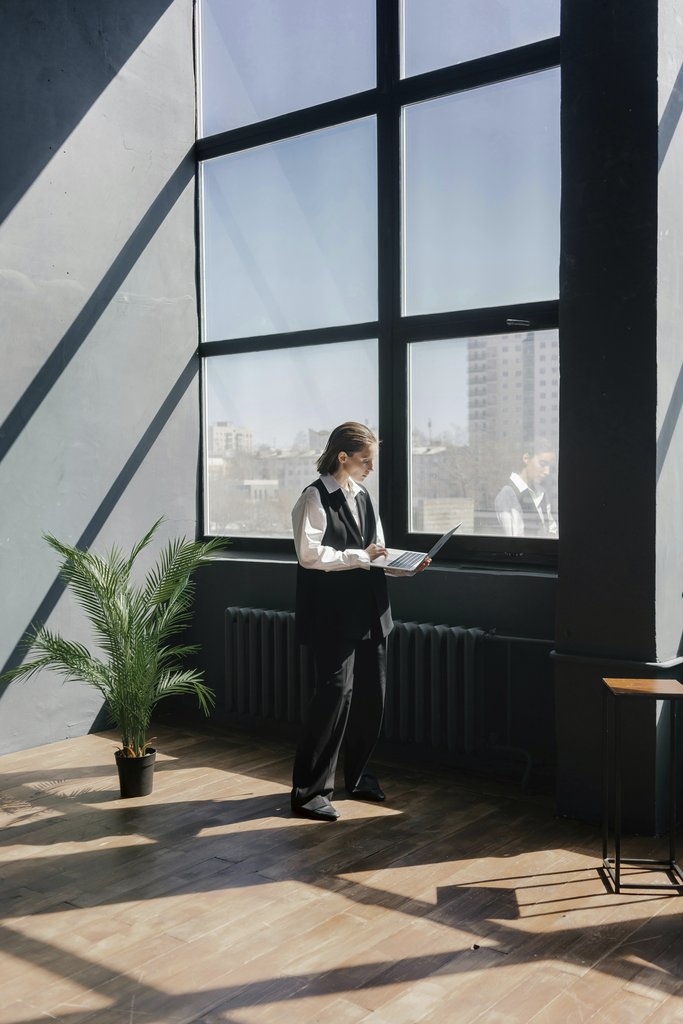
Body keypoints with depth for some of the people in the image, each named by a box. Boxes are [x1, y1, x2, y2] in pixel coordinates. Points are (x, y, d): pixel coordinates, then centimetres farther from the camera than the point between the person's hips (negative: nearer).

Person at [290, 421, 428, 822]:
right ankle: (310, 790, 2)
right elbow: (310, 554, -17)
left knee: (371, 695, 11)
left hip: (369, 612, 8)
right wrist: (361, 556, -16)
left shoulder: (363, 496, 16)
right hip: (334, 615, -8)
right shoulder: (315, 498, -7)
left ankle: (357, 775, 29)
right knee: (335, 694, -8)